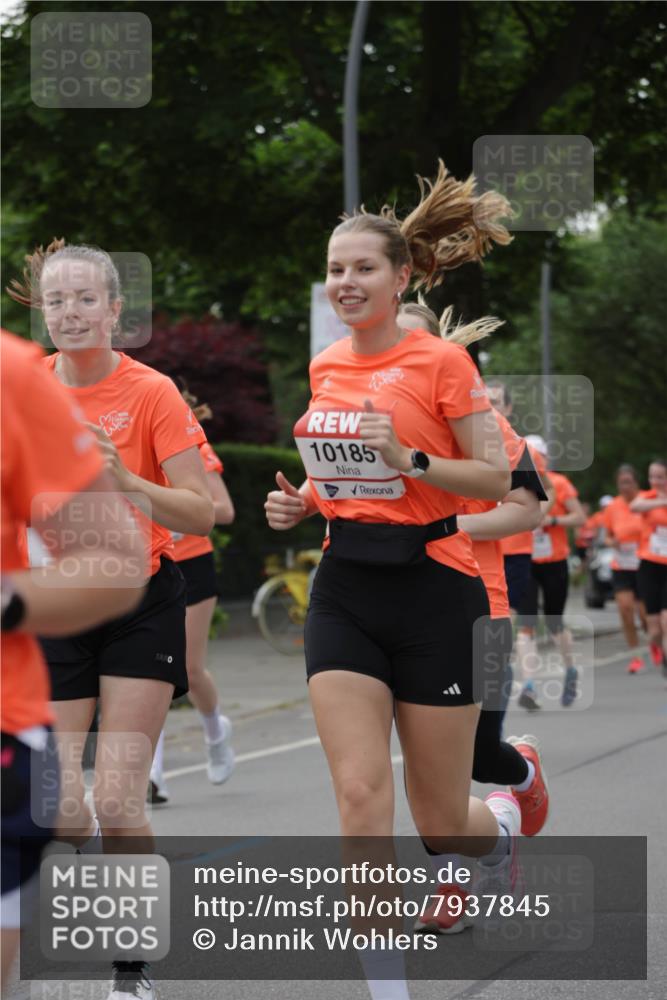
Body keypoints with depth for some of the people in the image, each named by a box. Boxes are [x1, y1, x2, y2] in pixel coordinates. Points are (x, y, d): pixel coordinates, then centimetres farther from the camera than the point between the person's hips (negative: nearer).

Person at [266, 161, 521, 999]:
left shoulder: (441, 361, -8)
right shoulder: (324, 368, 9)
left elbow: (495, 478, -8)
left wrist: (412, 459, -22)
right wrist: (301, 502, 3)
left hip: (431, 589, -4)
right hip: (345, 590, 4)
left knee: (440, 819, 3)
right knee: (359, 793, -10)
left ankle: (503, 820, 41)